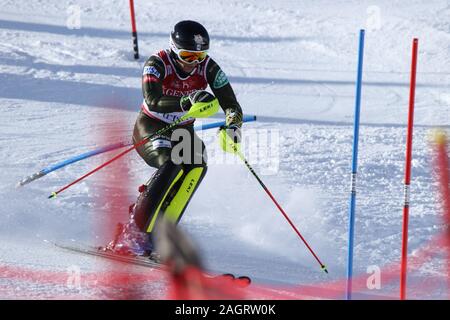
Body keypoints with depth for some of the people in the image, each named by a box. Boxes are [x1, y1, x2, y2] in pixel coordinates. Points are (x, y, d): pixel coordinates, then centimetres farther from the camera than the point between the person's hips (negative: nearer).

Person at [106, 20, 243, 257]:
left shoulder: (208, 68, -12)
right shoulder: (157, 63, -22)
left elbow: (231, 103, -13)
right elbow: (153, 102, -38)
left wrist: (233, 125, -36)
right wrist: (188, 101, -53)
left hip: (183, 131, 4)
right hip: (150, 128, -4)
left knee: (197, 165, -28)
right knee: (172, 165, -33)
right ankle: (134, 234, -31)